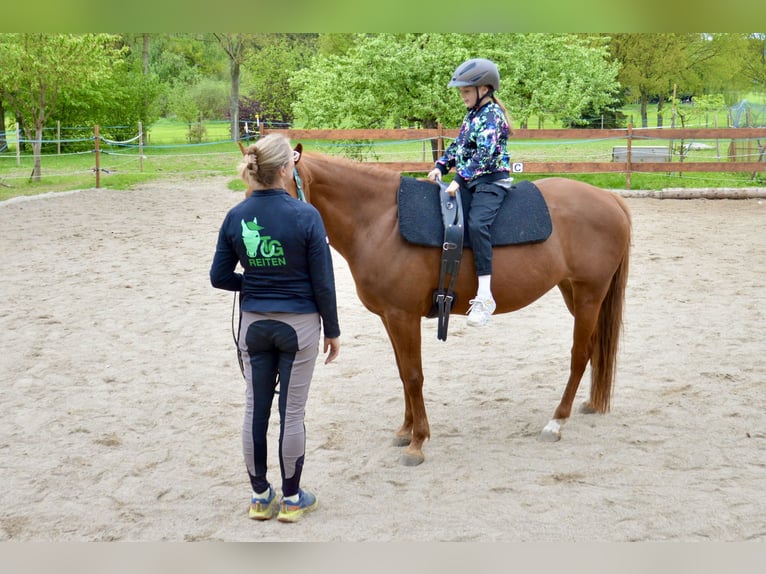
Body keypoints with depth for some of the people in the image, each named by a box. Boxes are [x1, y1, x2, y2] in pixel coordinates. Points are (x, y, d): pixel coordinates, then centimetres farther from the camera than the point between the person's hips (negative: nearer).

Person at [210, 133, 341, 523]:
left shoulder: (236, 217, -4)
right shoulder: (305, 216, -16)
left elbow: (219, 278, 1)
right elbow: (323, 282, -11)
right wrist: (332, 331, 0)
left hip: (254, 324, 4)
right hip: (298, 324, -3)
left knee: (256, 408, 12)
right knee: (292, 411, 6)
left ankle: (260, 496, 23)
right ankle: (292, 498, 18)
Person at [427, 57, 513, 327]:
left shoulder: (492, 116, -12)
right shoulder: (472, 114, 16)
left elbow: (484, 155, -22)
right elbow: (457, 146, 22)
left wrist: (460, 178, -27)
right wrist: (440, 166, 6)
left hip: (491, 180, -10)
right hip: (467, 180, 10)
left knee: (476, 224, -31)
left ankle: (484, 296, -34)